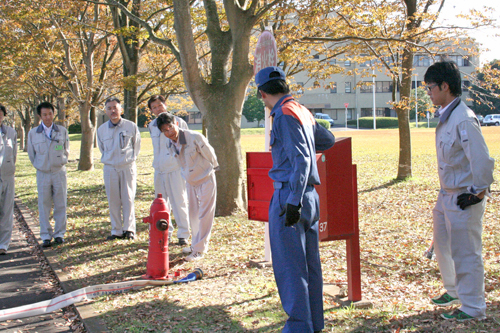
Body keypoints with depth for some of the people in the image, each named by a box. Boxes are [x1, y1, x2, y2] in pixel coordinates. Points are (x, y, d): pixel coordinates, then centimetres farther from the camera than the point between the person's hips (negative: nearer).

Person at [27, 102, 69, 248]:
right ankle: (46, 236, 7)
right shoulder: (33, 133, 1)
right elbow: (31, 153, 13)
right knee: (44, 206, 0)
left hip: (59, 172, 0)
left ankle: (59, 234, 13)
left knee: (61, 205, 3)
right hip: (42, 174, 0)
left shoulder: (62, 131, 3)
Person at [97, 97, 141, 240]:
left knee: (128, 199, -2)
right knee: (113, 201, 3)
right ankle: (116, 231, 10)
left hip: (128, 167, -2)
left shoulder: (131, 126, -2)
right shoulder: (101, 130, 4)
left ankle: (129, 229, 6)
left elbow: (137, 145, 12)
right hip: (110, 168, 2)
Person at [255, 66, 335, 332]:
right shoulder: (302, 112, 13)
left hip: (289, 197, -9)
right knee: (310, 264, 14)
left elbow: (301, 160, -19)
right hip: (310, 195, 9)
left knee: (289, 266, -3)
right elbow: (328, 140, 26)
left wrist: (293, 201, -22)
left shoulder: (285, 114, -12)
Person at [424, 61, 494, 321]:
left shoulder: (463, 119, -21)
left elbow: (482, 160, -23)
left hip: (463, 199, -10)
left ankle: (473, 308, 15)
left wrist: (477, 193, -16)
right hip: (446, 195, 10)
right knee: (443, 246, 22)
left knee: (465, 252, 0)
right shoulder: (446, 118, 9)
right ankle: (454, 291, 42)